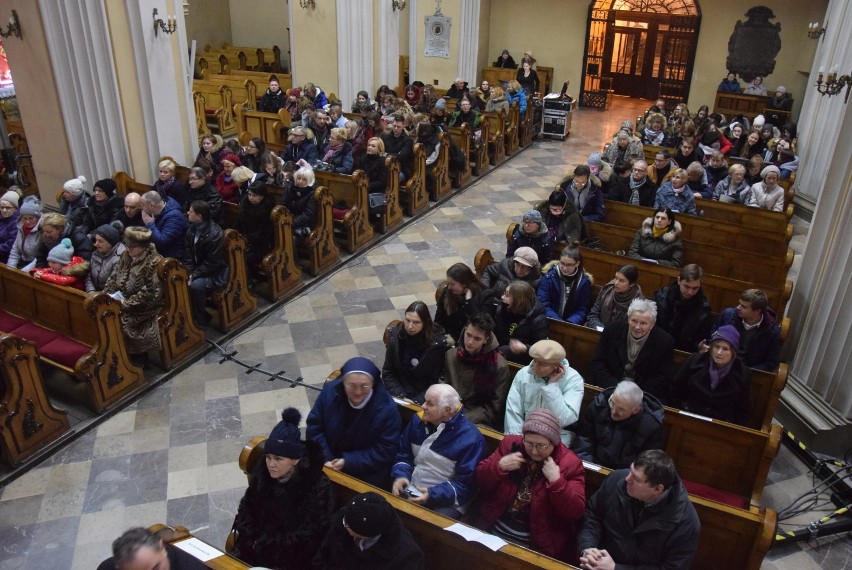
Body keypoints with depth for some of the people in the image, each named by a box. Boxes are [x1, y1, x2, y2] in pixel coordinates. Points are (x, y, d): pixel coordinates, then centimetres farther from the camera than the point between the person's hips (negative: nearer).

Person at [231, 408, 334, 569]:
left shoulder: (317, 486, -22)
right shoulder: (262, 471, -7)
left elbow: (307, 536, -17)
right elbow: (247, 506, 6)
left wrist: (264, 545, -17)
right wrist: (251, 540, -8)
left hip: (292, 557, -5)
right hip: (256, 546, 5)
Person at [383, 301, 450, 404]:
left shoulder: (437, 343, -14)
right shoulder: (395, 336, -5)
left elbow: (434, 382, -7)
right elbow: (388, 373, 2)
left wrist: (415, 402, -17)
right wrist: (401, 397, -11)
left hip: (423, 396, -3)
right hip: (399, 392, 3)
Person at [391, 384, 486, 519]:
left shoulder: (471, 438, -17)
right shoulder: (418, 420, 1)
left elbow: (465, 484, -14)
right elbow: (403, 454, 12)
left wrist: (433, 495, -24)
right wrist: (401, 476, -7)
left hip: (446, 503, -5)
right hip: (410, 492, 5)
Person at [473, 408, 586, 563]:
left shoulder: (570, 464, -8)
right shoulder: (511, 444, 0)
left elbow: (576, 512, -12)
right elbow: (480, 479, 3)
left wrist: (556, 480, -24)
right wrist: (499, 466, -15)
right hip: (494, 529, 3)